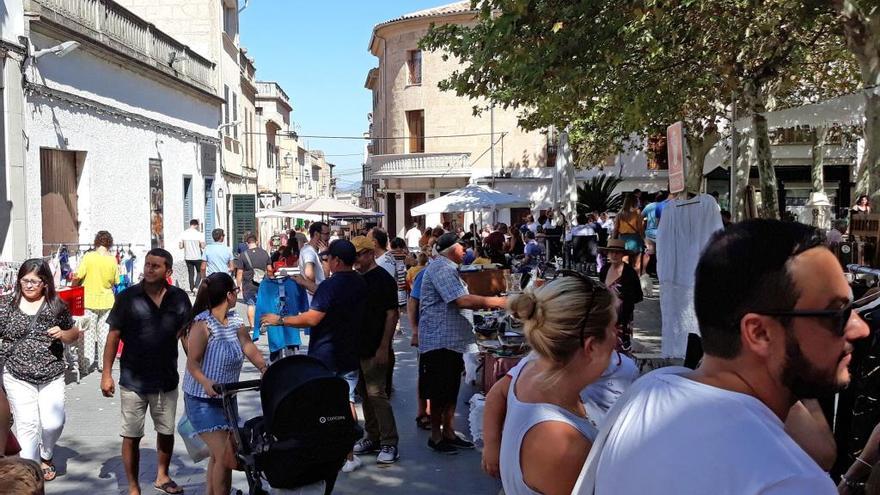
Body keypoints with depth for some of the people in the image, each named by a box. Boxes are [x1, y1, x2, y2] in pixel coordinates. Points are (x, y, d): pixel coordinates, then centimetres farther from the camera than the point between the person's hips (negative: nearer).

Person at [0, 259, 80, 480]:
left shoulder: (57, 305, 1)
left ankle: (46, 456, 29)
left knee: (53, 423, -2)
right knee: (26, 426, 1)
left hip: (52, 377, 1)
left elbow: (74, 334, 10)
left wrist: (63, 334, -10)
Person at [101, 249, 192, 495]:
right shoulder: (128, 297, -7)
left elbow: (187, 334, 6)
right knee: (131, 436, 5)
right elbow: (114, 335, -3)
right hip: (133, 380, -2)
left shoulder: (179, 298, -1)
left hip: (166, 379, 2)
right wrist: (107, 374, -6)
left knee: (166, 432, 16)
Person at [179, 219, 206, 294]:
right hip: (197, 257, -3)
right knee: (199, 272, 11)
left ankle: (191, 290, 14)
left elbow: (181, 246, 0)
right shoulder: (199, 233, -11)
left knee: (191, 274, 13)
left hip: (187, 257, 3)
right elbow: (203, 246, -13)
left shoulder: (183, 234, -1)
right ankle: (196, 287, -6)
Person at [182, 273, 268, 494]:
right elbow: (192, 363, -20)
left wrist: (265, 368, -18)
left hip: (226, 398, 8)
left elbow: (248, 347, 0)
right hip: (203, 401, -8)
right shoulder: (203, 324, -19)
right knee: (224, 456, -13)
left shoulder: (234, 320, 4)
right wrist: (206, 383, -37)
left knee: (220, 454, 16)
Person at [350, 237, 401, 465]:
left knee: (376, 394, -8)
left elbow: (392, 314, -13)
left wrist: (384, 347, -18)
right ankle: (373, 437, 24)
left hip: (375, 349, -8)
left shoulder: (383, 279, -10)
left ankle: (389, 444, -1)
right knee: (365, 393, 13)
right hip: (357, 347, 8)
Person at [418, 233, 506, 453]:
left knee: (451, 390, 14)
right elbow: (462, 300, -25)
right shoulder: (441, 268, -17)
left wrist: (488, 303, 10)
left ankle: (448, 433, 23)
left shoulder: (448, 268, 19)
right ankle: (436, 436, 10)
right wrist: (496, 302, -18)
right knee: (439, 392, 0)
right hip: (440, 341, -10)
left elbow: (460, 302, 21)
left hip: (452, 340, 10)